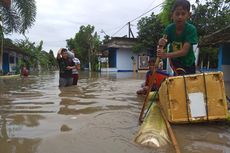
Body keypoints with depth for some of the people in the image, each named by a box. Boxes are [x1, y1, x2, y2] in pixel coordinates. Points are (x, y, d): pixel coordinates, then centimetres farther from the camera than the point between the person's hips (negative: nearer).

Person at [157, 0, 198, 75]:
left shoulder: (191, 29, -23)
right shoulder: (169, 28, -13)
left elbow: (184, 51, -31)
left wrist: (166, 55, -44)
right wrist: (161, 43, -36)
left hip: (188, 64, -2)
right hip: (175, 63, 2)